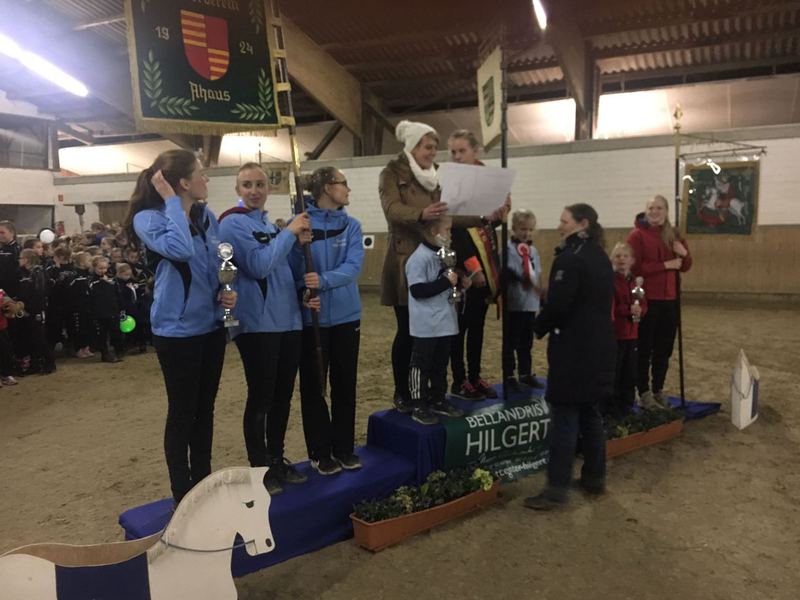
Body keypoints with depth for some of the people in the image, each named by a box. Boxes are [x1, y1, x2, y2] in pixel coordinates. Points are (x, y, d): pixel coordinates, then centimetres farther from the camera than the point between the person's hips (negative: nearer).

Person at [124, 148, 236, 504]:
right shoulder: (148, 218, -12)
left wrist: (227, 293, -2)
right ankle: (183, 495, 22)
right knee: (182, 412, 5)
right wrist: (171, 202, -22)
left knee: (205, 409, 16)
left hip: (211, 325, 7)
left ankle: (203, 484, 33)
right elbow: (180, 249, -32)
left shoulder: (207, 216, 6)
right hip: (177, 330, -6)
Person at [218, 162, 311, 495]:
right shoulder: (233, 223, -8)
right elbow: (259, 265, -21)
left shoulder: (269, 224, 16)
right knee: (260, 397, 0)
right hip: (256, 323, -8)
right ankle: (259, 468, 14)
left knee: (283, 395, 14)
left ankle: (277, 460, 28)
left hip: (288, 319, 8)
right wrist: (290, 232, -15)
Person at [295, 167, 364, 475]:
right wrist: (305, 293, -27)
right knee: (313, 386, 6)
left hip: (346, 315, 4)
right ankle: (320, 452, 21)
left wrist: (324, 281, -26)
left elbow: (353, 266, -10)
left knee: (345, 384, 12)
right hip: (312, 317, -4)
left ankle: (344, 447, 27)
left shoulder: (351, 225, 3)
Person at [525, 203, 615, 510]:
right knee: (590, 413, 17)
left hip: (573, 347, -9)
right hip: (599, 344, 9)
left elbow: (557, 305, -22)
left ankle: (558, 488, 0)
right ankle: (595, 477, 27)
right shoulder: (601, 258, 13)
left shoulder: (569, 259, -16)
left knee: (564, 417, -4)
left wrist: (539, 327, -3)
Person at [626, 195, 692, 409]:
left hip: (669, 300, 6)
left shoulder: (672, 234, 12)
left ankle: (658, 390, 26)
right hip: (646, 300, -6)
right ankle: (644, 393, 12)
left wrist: (684, 253, -7)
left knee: (664, 350, 13)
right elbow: (635, 267, -17)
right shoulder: (637, 235, -7)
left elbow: (685, 267, 14)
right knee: (644, 349, 2)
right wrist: (665, 265, -19)